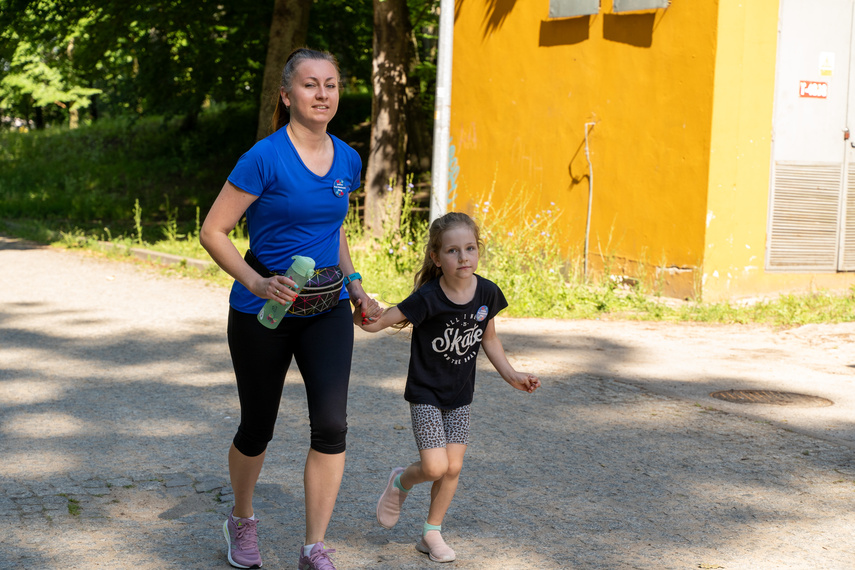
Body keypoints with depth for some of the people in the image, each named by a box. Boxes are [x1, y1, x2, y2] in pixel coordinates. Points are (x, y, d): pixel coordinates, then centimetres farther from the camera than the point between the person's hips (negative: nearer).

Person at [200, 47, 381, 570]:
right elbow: (213, 231, -13)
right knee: (257, 428, 11)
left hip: (327, 310, 4)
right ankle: (242, 521, 39)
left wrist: (356, 288, 9)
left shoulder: (348, 160, 3)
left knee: (331, 424, -11)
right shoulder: (265, 158, -15)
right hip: (263, 312, -4)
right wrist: (257, 283, -25)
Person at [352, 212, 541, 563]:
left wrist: (511, 375, 6)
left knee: (453, 468, 4)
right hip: (425, 393, -4)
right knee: (434, 466, -13)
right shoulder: (428, 299, -23)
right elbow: (381, 320, -21)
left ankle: (432, 533, 23)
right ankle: (401, 482, 21)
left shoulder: (487, 293, -7)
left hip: (460, 396, 5)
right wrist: (363, 318, -43)